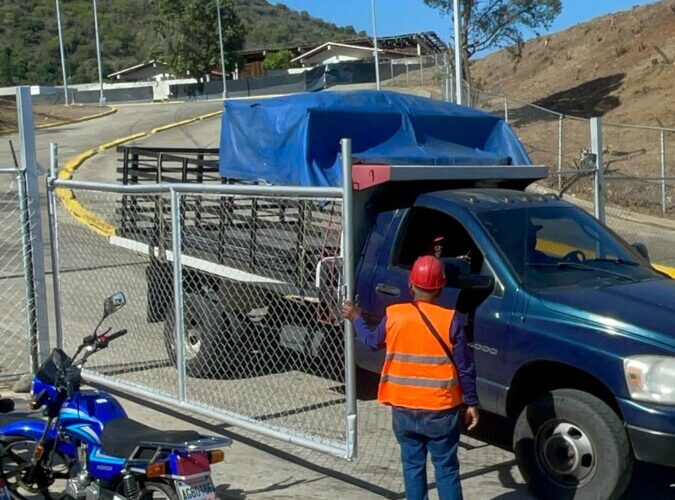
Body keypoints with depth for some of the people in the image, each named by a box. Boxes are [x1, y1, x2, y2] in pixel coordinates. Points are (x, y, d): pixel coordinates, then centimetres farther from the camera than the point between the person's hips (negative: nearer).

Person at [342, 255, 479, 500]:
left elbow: (372, 342, 14)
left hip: (404, 409, 2)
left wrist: (355, 319, 30)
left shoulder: (394, 316, -5)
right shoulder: (451, 320, -12)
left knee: (413, 465, 15)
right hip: (441, 410, -2)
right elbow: (465, 367, -8)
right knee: (446, 468, 7)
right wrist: (472, 403, 4)